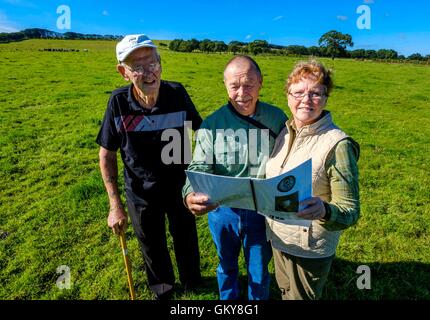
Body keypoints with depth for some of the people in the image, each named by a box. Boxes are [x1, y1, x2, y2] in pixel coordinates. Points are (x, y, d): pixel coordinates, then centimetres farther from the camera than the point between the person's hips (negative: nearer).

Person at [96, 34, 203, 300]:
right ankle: (163, 288, 56)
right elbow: (107, 155, -9)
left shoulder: (177, 94, -20)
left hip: (180, 188, 1)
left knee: (186, 240, 24)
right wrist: (115, 205, -11)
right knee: (153, 248, 23)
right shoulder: (119, 102, -20)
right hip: (141, 195, 0)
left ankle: (192, 280, 58)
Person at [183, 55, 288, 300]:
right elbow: (200, 167, -15)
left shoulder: (277, 119, -9)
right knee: (227, 265, 26)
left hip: (263, 211, 0)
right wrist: (190, 195, -35)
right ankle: (228, 298, 56)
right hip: (222, 210, 1)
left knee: (259, 270, 22)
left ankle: (258, 298, 53)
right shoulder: (212, 124, -12)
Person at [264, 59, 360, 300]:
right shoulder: (285, 133, -3)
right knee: (285, 293, 28)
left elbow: (350, 211, -21)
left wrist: (324, 210, -40)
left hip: (310, 250, -5)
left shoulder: (337, 145, -22)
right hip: (278, 240, 6)